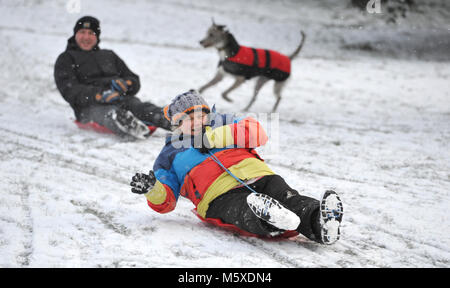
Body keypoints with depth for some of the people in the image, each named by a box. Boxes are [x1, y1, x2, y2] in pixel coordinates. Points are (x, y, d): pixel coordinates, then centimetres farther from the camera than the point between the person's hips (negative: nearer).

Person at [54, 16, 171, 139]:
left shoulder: (109, 55, 32)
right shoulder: (66, 59, 18)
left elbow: (135, 81, 25)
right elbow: (70, 91, -1)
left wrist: (125, 83, -3)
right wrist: (99, 95, -20)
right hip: (89, 107, -4)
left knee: (141, 107, -31)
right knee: (109, 113, -40)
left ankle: (168, 120, -59)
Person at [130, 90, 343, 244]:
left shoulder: (221, 124, 31)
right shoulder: (170, 155, 26)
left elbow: (257, 132, 10)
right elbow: (166, 202, 19)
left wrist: (214, 138, 1)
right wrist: (150, 189, -5)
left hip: (258, 177, 4)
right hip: (220, 195, -4)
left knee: (288, 198, -28)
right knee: (244, 214, -38)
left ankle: (320, 223, -53)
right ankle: (270, 221, -69)